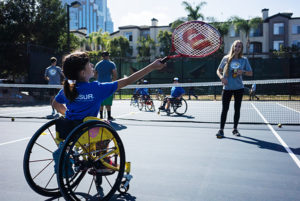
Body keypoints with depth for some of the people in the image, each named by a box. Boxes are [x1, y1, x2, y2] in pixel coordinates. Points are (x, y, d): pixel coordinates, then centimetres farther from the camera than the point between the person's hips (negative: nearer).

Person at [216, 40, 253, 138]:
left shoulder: (244, 60, 3)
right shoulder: (226, 58, 1)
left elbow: (250, 73, 6)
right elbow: (218, 70, 8)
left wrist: (243, 72, -14)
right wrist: (221, 77, -12)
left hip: (239, 88, 2)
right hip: (227, 87, -1)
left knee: (237, 109, 8)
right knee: (224, 109, -3)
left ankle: (235, 129, 20)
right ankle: (221, 130, 3)